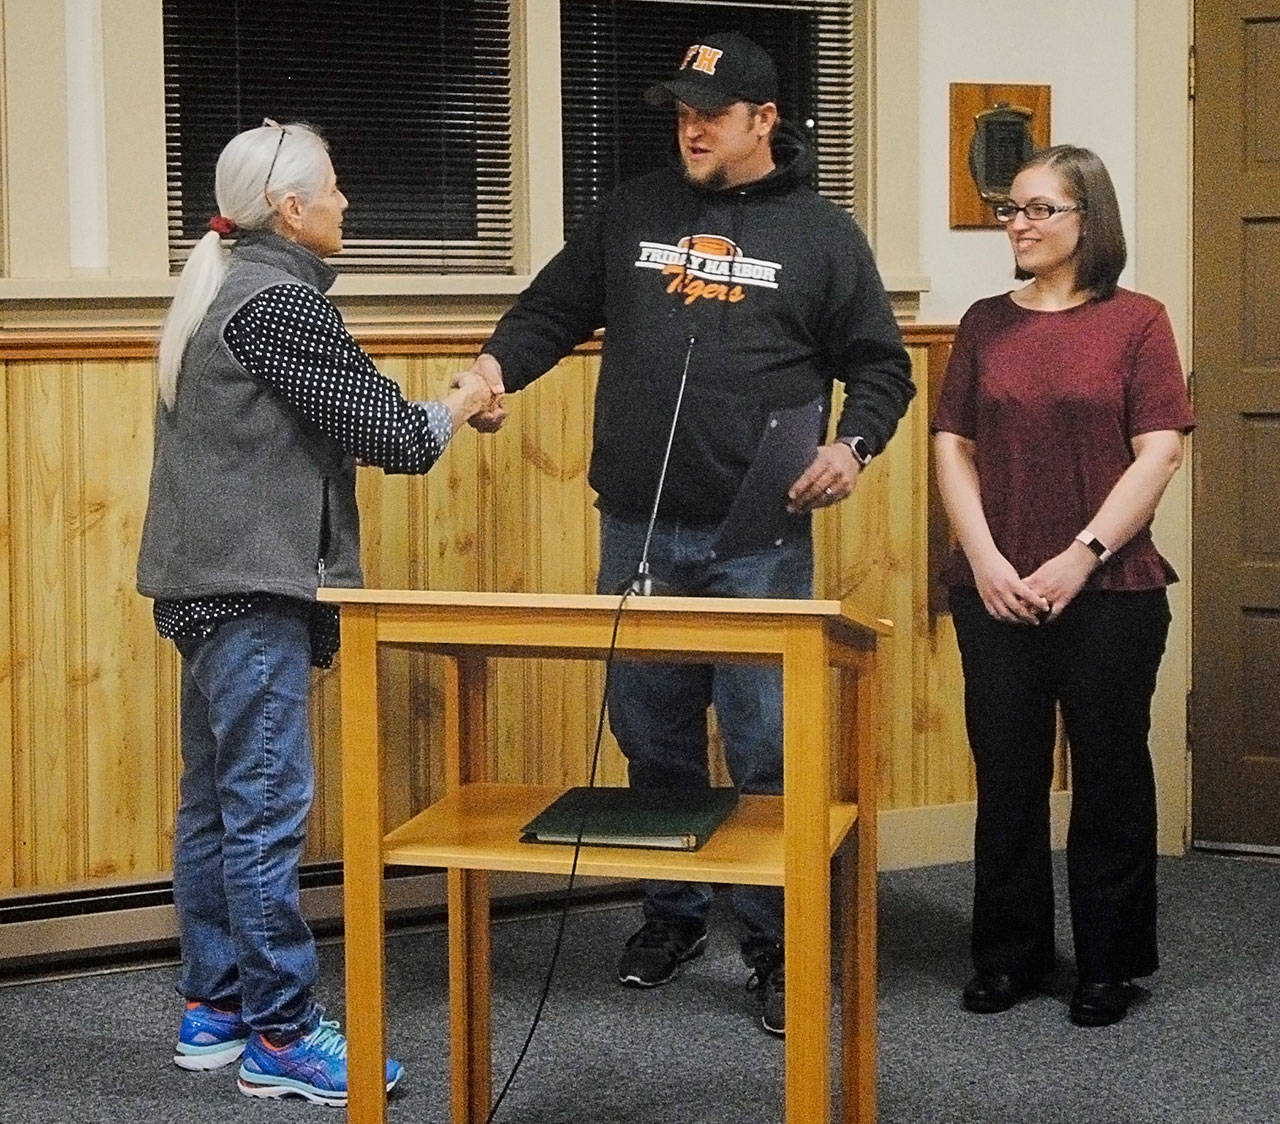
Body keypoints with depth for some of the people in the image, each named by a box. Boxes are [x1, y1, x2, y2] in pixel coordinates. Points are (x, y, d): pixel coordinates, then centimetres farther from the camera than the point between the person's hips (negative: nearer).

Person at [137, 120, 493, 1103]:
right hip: (253, 583, -10)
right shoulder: (281, 301, -14)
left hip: (210, 581, 10)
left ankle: (214, 1008, 21)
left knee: (216, 801, 13)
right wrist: (458, 407, 6)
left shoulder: (226, 292, 16)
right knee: (267, 808, -7)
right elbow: (382, 430, -12)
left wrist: (437, 411, 14)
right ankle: (281, 1033, -3)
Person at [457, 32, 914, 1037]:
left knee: (766, 748, -3)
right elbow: (551, 312, 15)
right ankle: (672, 917, 27)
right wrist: (497, 366, -5)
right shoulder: (633, 215, 11)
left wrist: (853, 445, -10)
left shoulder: (821, 235, 5)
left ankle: (777, 947, 7)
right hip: (638, 532, 3)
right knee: (652, 738, 11)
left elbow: (881, 366, 8)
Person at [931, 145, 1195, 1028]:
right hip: (996, 593, 3)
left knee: (1110, 777, 5)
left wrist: (1080, 558, -14)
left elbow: (1158, 455, -7)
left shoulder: (1135, 322, -1)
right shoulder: (986, 325, 8)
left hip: (1109, 591, -3)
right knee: (1007, 777, 9)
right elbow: (953, 447, 6)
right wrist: (985, 559, -7)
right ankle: (1011, 956, 21)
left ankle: (1111, 964, 17)